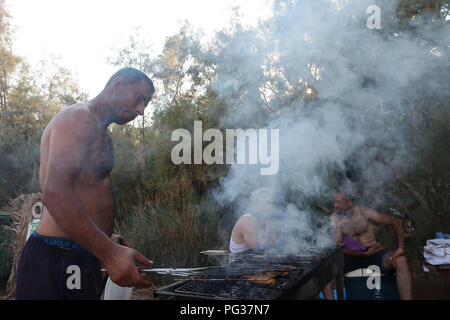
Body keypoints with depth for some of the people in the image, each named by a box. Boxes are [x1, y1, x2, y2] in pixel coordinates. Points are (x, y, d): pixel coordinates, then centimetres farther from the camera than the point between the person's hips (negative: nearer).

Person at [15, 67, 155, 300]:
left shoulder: (100, 132, 21)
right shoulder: (80, 117, -10)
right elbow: (55, 193, -23)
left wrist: (107, 240, 14)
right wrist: (109, 252, -28)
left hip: (83, 261, 10)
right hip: (57, 262, -10)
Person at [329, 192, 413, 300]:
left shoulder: (363, 212, 0)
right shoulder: (335, 218, 3)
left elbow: (396, 222, -3)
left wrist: (400, 247, -17)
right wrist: (366, 254, -15)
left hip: (373, 253, 0)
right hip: (352, 255, 0)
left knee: (400, 260, -31)